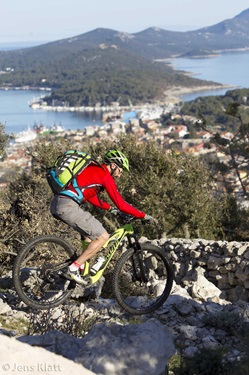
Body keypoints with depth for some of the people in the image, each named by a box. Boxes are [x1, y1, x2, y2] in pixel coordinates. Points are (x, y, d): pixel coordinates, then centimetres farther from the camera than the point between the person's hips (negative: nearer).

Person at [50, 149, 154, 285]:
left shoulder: (93, 169, 25)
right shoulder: (105, 175, -2)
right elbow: (121, 204, -4)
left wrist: (110, 208, 43)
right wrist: (144, 216, 4)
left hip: (56, 204, 10)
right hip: (69, 206, -10)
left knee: (89, 230, 28)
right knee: (103, 237, -3)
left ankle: (82, 269, 20)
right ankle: (73, 269, -4)